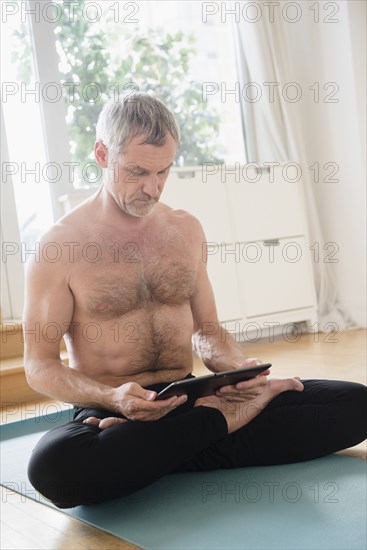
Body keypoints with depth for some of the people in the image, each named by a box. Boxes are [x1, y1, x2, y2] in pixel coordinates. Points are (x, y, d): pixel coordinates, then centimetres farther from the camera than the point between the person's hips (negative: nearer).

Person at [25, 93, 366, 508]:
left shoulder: (186, 230, 9)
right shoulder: (58, 246, -5)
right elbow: (39, 365, -4)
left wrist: (238, 366, -7)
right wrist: (112, 398, -23)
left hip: (188, 401, 4)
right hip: (109, 415, -3)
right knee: (53, 465, -41)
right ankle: (226, 416, -20)